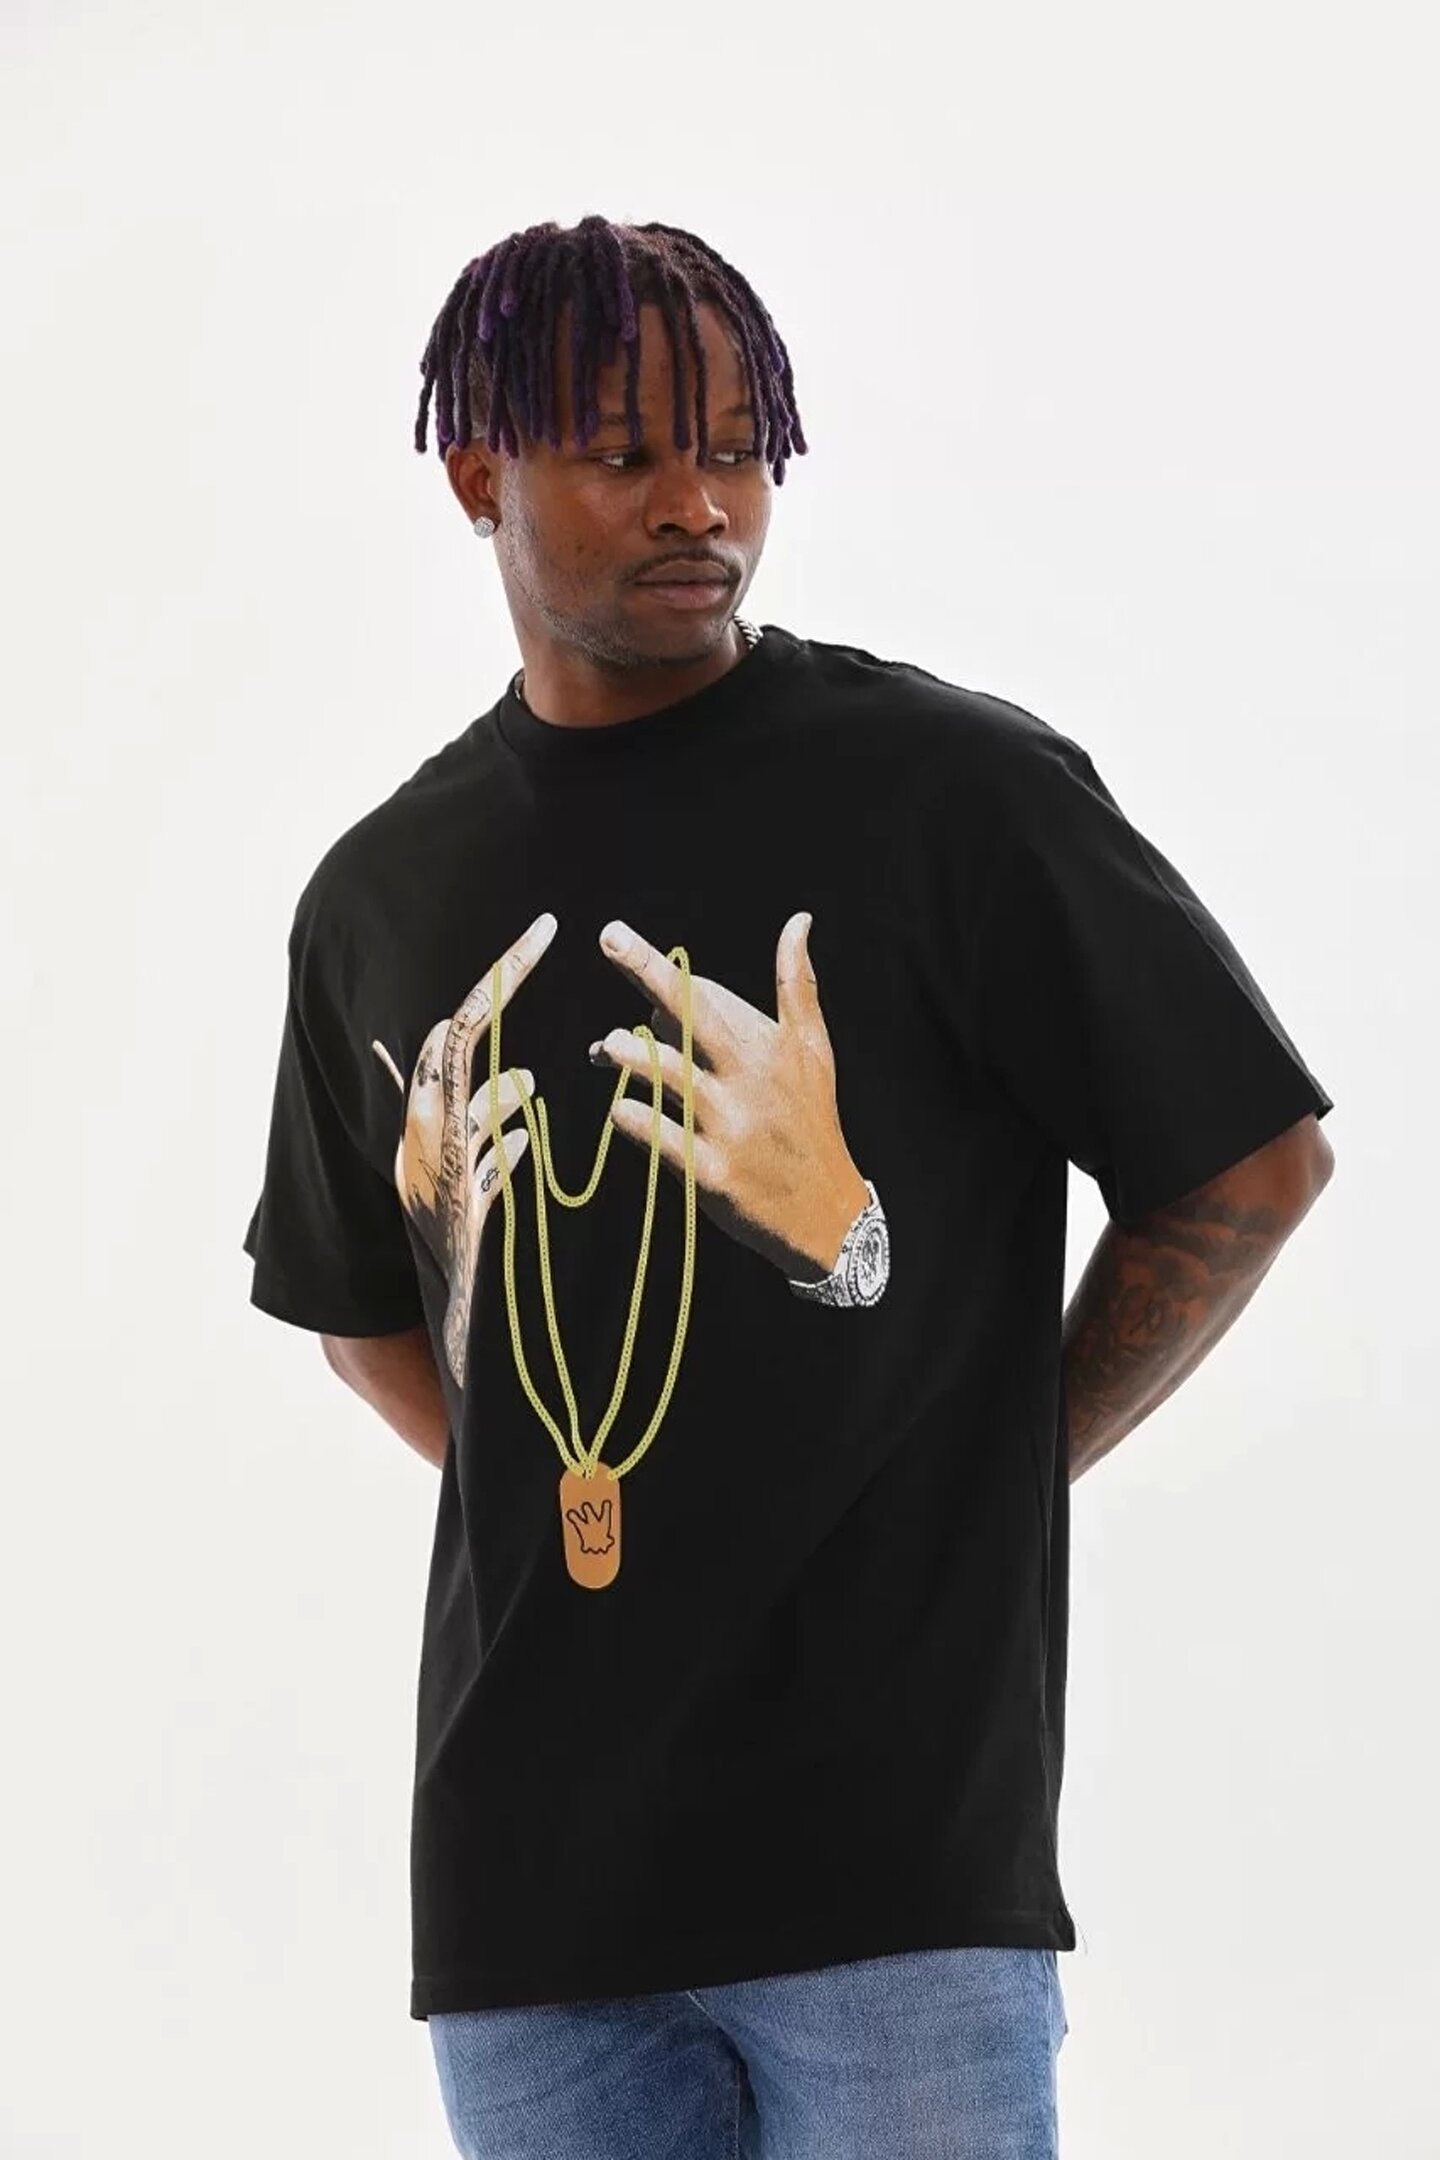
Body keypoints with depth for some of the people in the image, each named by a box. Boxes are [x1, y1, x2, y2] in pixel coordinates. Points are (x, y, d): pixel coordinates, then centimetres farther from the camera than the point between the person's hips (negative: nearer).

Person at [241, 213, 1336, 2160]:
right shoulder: (380, 896, 10)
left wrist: (992, 1475, 2)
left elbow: (1256, 1161, 1)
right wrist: (573, 1500, 11)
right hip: (524, 1854, 4)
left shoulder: (954, 789, -4)